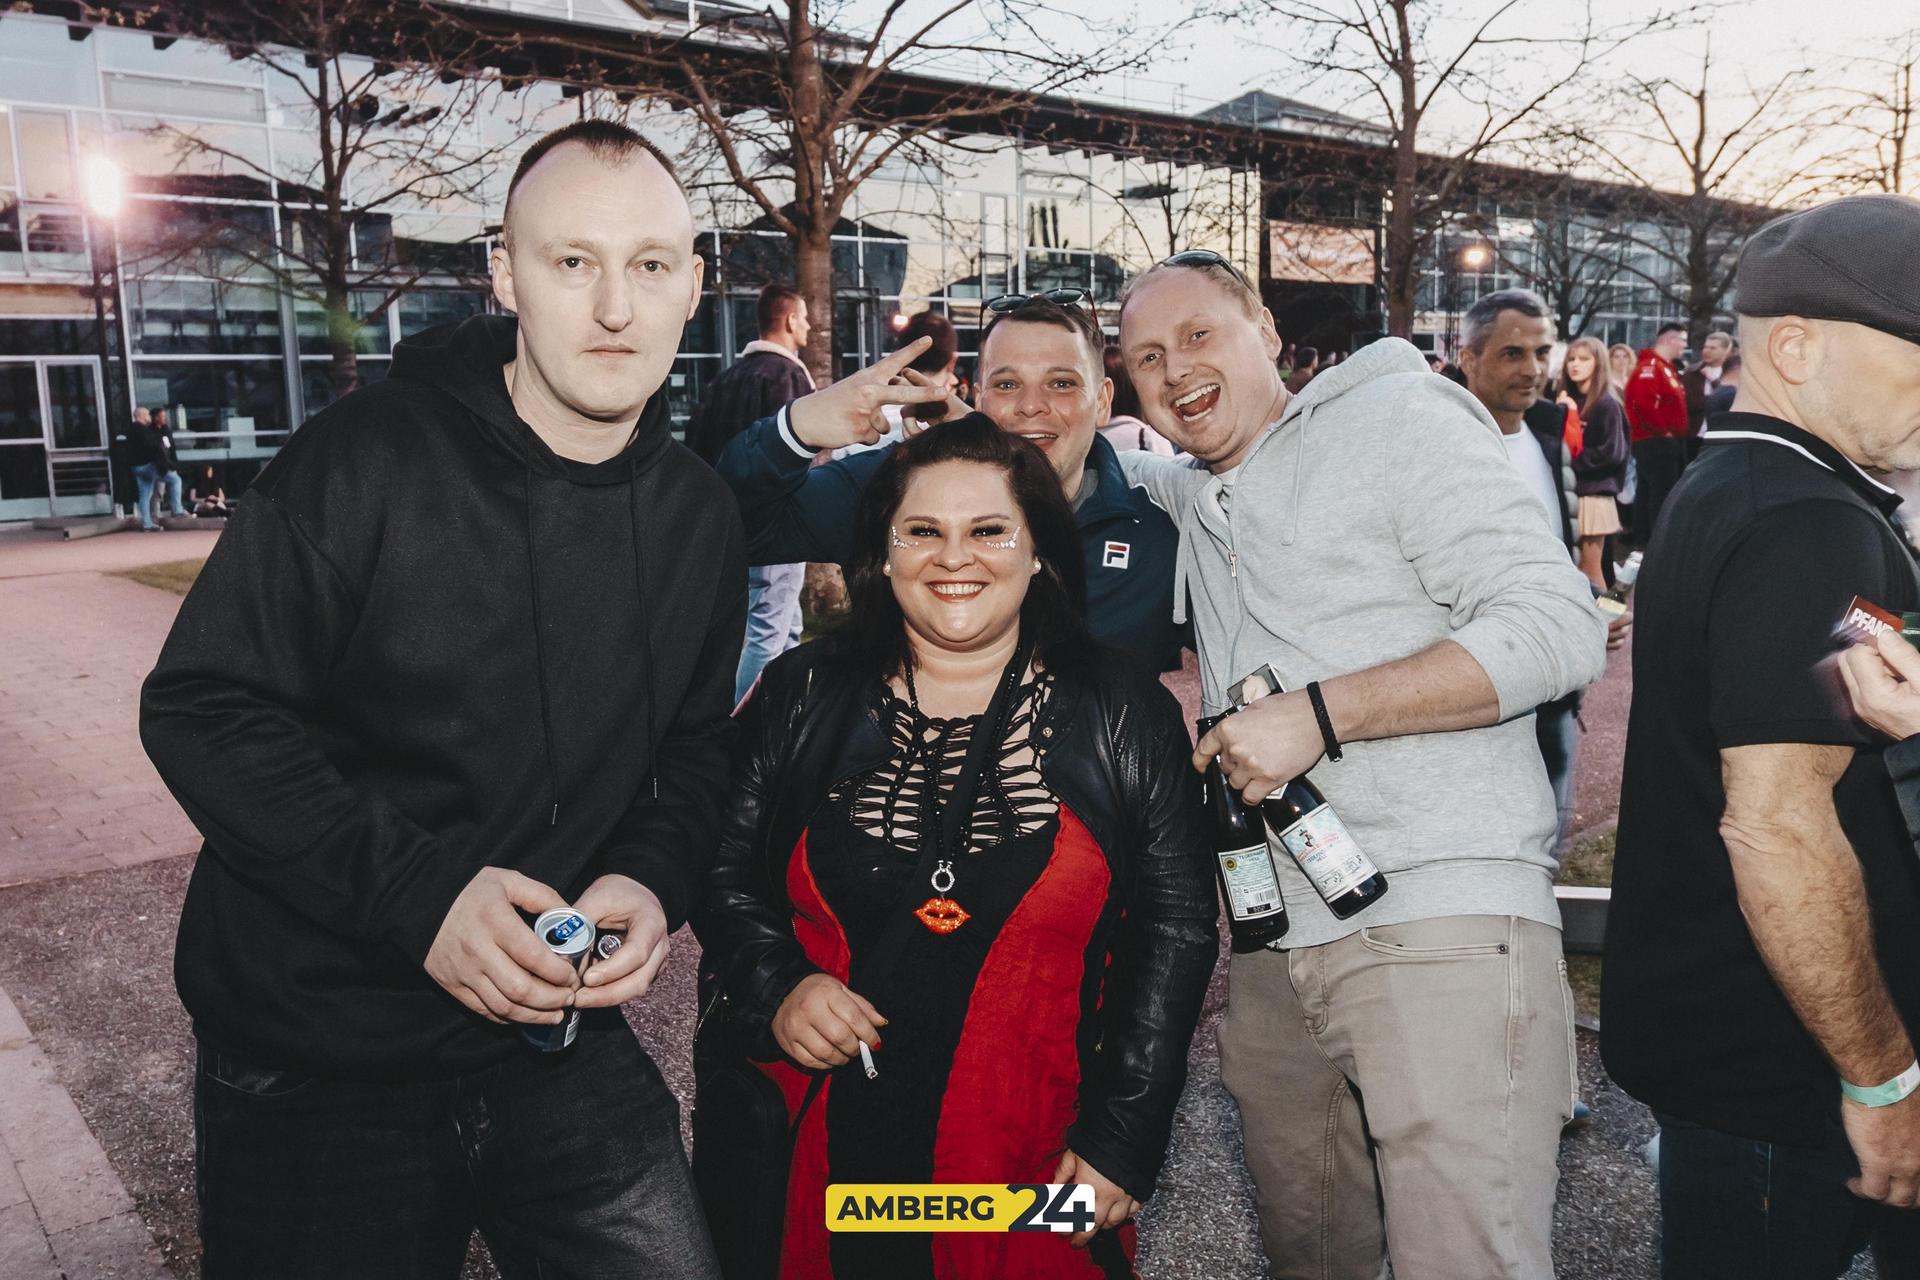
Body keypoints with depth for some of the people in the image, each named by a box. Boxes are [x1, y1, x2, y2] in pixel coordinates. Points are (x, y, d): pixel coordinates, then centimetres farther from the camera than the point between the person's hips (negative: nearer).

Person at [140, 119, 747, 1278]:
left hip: (560, 1038, 4)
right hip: (317, 1061, -3)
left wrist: (653, 879, -10)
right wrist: (415, 893, -22)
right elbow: (202, 710, -13)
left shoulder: (700, 517, 1)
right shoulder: (367, 461, -15)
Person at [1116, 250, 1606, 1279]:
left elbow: (1558, 631, -11)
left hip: (1442, 924, -7)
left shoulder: (1396, 416, -2)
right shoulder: (1194, 499, 19)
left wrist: (1320, 712, -17)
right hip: (1274, 946, 7)